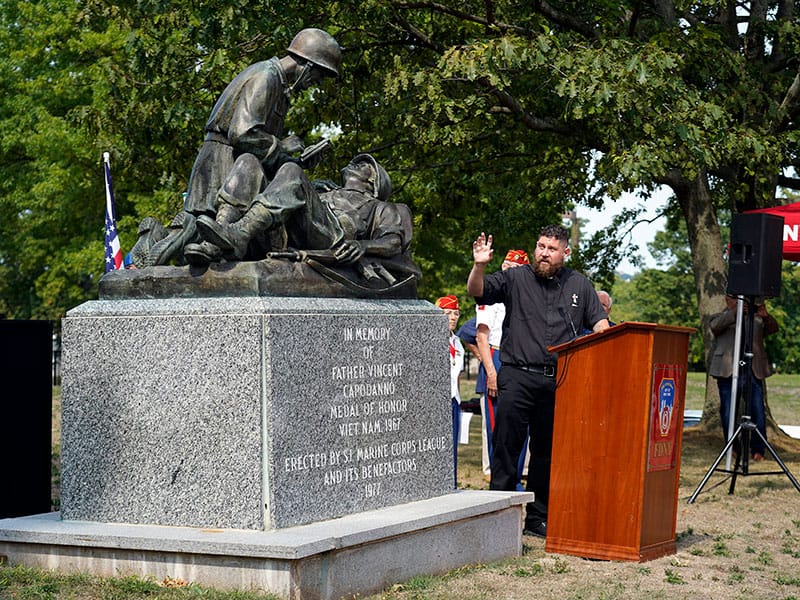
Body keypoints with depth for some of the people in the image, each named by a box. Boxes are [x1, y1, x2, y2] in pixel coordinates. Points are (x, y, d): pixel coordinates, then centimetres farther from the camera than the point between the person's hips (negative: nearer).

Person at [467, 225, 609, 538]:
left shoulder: (579, 285, 14)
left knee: (547, 451, 9)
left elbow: (600, 324, 15)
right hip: (517, 377, -3)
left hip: (558, 381, 3)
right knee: (506, 446, -6)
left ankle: (537, 517, 17)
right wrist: (479, 266, -22)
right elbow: (477, 292, -3)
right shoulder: (515, 278, 6)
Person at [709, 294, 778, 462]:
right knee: (728, 414, 0)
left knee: (758, 413, -7)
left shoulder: (755, 319, 20)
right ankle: (733, 450, 11)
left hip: (753, 372, 1)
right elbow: (716, 326, -9)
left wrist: (765, 316, -18)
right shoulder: (720, 318, 14)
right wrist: (734, 312, -24)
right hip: (727, 372, -1)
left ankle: (758, 450, 0)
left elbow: (773, 328, 4)